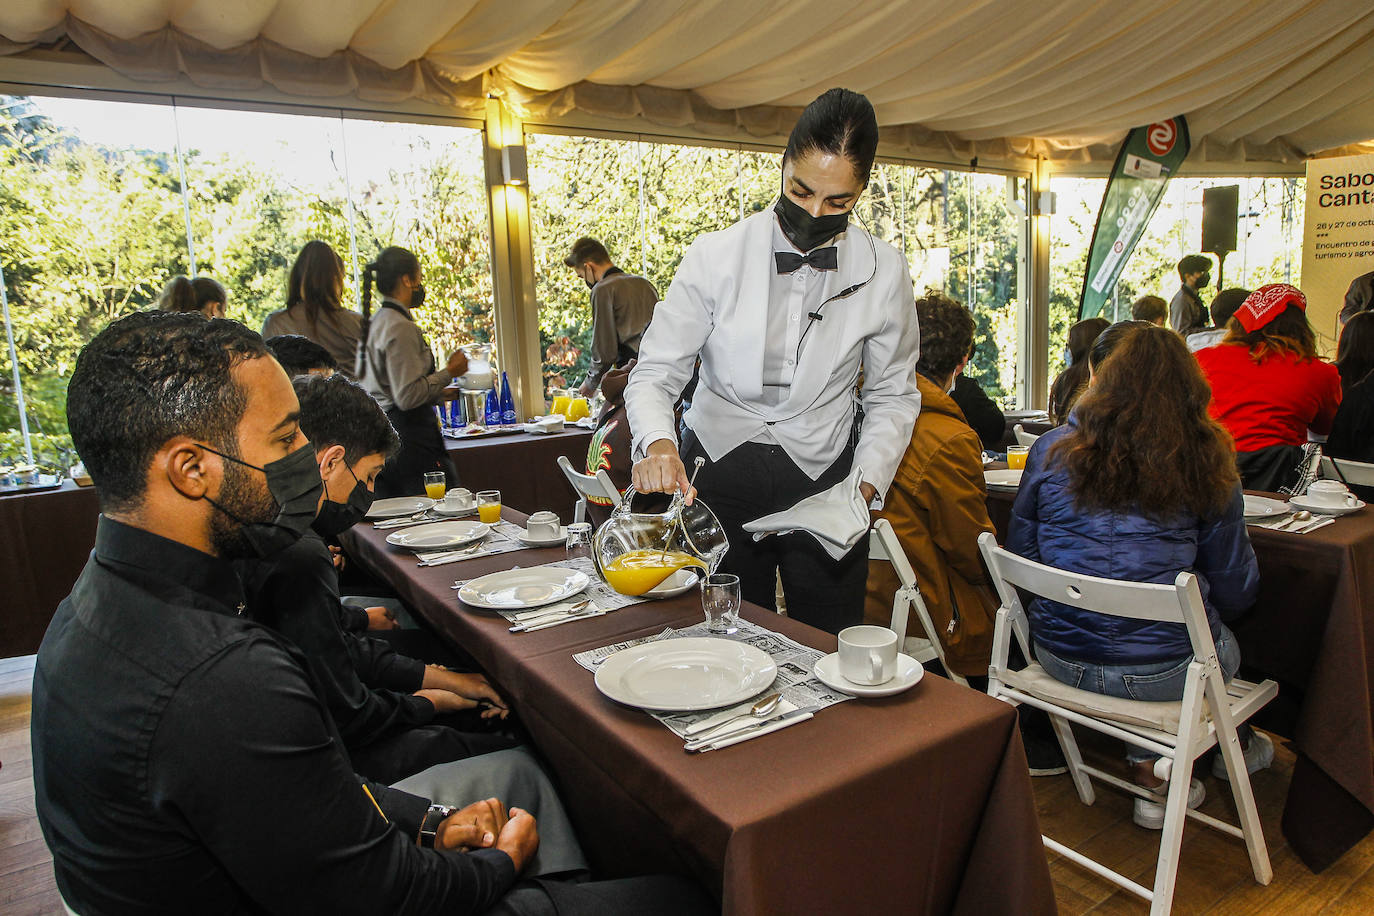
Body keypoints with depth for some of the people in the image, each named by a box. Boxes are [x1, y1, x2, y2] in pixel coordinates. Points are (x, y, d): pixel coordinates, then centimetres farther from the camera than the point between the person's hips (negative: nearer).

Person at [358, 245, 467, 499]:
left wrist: (440, 392, 25)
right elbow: (408, 396, -20)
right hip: (410, 439, -10)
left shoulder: (376, 323, 15)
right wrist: (449, 372, -10)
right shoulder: (401, 328, -14)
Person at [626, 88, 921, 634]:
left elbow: (893, 395, 5)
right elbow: (655, 373, -8)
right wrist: (657, 442, -28)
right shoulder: (715, 256, -8)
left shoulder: (884, 272, -4)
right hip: (717, 475, 0)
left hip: (825, 484, 1)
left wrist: (866, 482, -9)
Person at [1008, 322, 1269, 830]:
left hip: (1059, 659, 2)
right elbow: (1235, 592, 2)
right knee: (1225, 642, 28)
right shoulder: (1205, 463, -7)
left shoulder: (1051, 451, -6)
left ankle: (1148, 769, 25)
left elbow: (1020, 559, 4)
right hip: (1165, 672, -1)